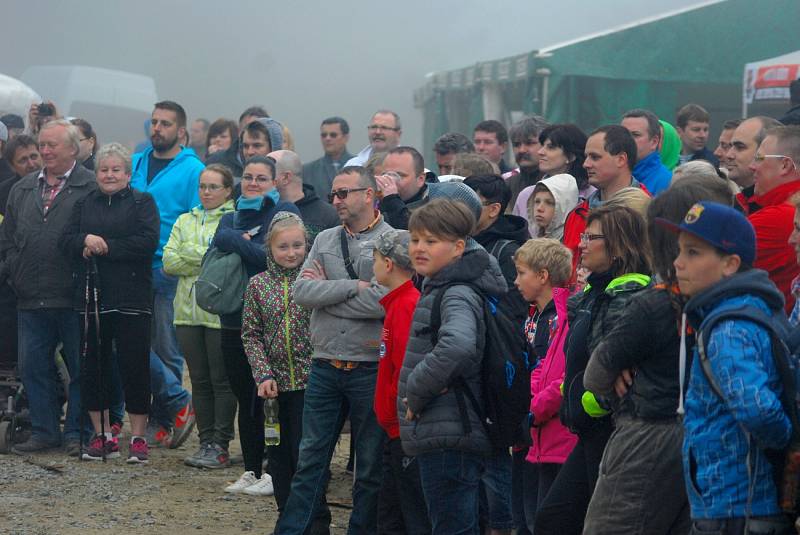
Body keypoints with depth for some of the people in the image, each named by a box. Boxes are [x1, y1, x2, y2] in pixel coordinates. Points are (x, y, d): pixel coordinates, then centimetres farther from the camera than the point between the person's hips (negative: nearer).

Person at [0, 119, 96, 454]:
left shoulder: (92, 188, -4)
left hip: (73, 298, -5)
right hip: (31, 299, 5)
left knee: (80, 368, 3)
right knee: (33, 367, 7)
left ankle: (76, 433, 11)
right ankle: (44, 431, 15)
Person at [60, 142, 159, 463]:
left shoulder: (142, 203, 4)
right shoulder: (84, 205, 17)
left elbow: (147, 242, -11)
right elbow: (66, 242, 6)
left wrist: (103, 247, -12)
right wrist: (86, 240, -16)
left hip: (131, 299, -4)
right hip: (91, 299, 4)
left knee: (134, 367, -4)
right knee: (93, 367, 6)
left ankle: (138, 438, 4)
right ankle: (102, 436, 16)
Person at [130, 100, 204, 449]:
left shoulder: (192, 170, -2)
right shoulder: (134, 164, 13)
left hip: (170, 272, -4)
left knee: (166, 348, 1)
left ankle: (160, 420, 11)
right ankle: (179, 400, 6)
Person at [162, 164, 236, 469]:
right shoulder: (185, 221, 16)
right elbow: (169, 262, 3)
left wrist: (190, 253, -9)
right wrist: (209, 260, -9)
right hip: (188, 311, 5)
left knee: (222, 381, -1)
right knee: (199, 381, 8)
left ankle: (220, 446, 2)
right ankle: (206, 442, 14)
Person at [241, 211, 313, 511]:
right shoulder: (258, 284, 4)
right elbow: (251, 334, 5)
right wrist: (263, 374, -5)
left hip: (308, 382, -3)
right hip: (274, 384, 3)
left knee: (305, 454, -4)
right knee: (278, 455, 10)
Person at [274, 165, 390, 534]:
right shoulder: (325, 240, 10)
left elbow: (383, 302, -21)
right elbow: (302, 292, -4)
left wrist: (326, 291, -10)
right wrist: (354, 286, -13)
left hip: (370, 369, -4)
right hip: (324, 367, 4)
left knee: (371, 463, 7)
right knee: (311, 457, 6)